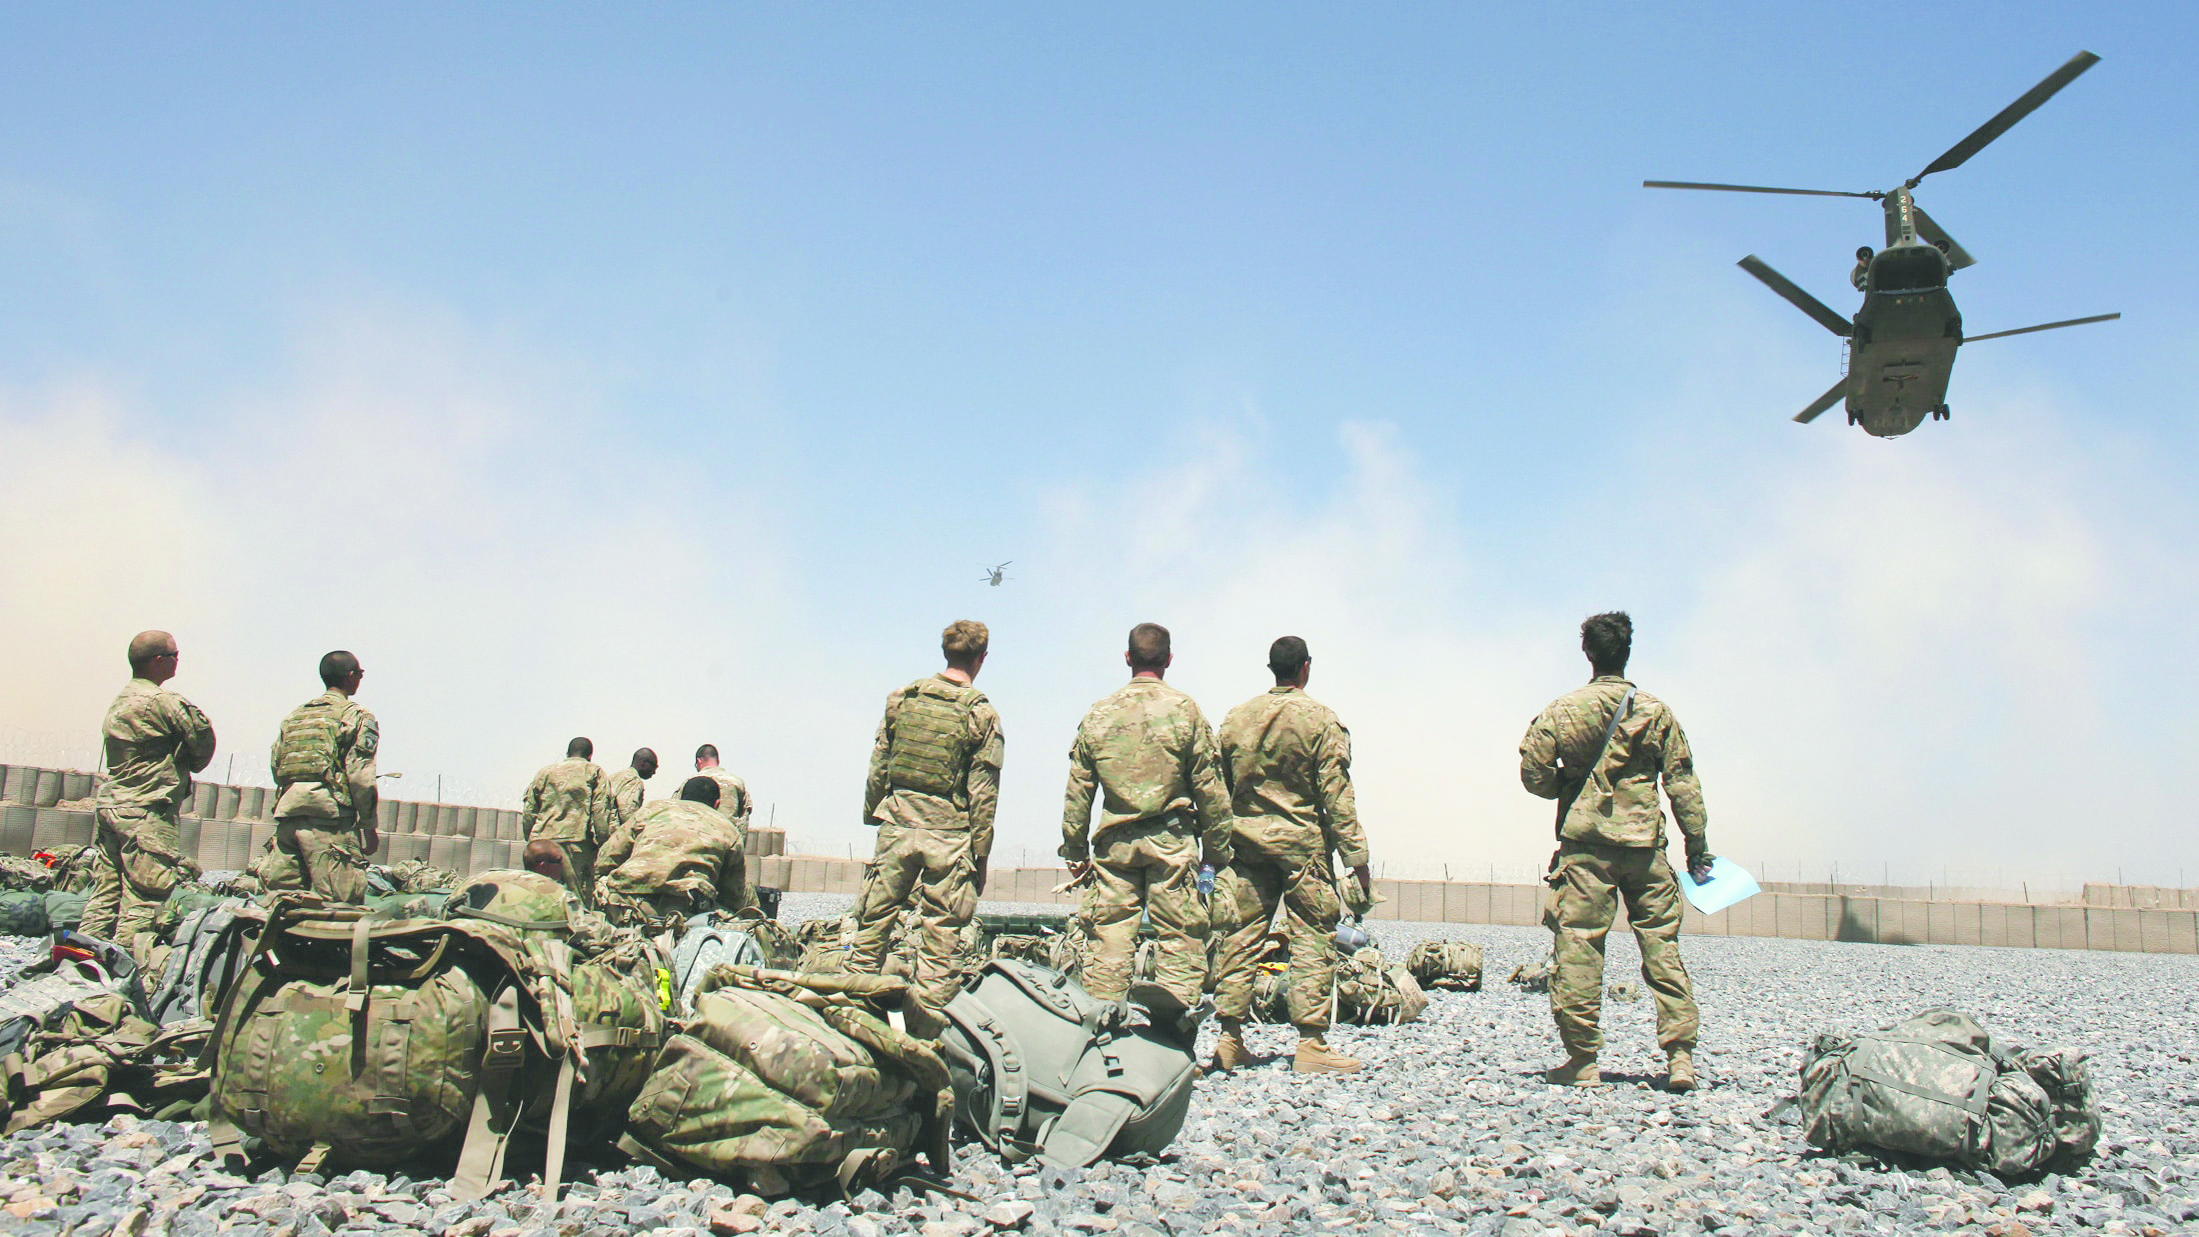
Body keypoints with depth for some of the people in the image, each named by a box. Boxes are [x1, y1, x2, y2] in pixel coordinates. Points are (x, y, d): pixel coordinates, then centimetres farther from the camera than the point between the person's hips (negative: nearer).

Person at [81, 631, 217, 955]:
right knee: (143, 902, -7)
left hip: (111, 806, 9)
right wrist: (187, 767, 12)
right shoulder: (161, 700, -12)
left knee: (105, 894, 12)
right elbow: (202, 740, -7)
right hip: (146, 813, -9)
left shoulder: (120, 701, 17)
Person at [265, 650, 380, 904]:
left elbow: (275, 765, 16)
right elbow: (360, 776, -7)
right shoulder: (357, 716, 0)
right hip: (329, 816, -7)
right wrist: (369, 826, -2)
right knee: (340, 905, -7)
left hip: (286, 814, 7)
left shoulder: (293, 716, 20)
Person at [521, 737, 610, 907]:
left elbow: (528, 813, 17)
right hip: (577, 840, -3)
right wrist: (604, 842, -3)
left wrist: (532, 842, 22)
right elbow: (601, 812, -3)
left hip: (542, 841, 3)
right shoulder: (594, 772, 9)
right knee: (579, 898, -5)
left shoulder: (545, 772, 19)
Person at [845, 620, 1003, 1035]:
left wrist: (872, 816, 19)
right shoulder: (981, 714, -5)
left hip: (896, 828, 3)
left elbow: (877, 767, 8)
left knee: (873, 921, 12)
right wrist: (980, 855, 1)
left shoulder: (902, 699, 4)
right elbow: (983, 793, -5)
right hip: (948, 835, -3)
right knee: (940, 936, 3)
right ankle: (927, 1025, 5)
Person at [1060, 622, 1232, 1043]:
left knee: (1109, 935, 5)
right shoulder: (1184, 710, -2)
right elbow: (1209, 788, -1)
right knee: (1180, 935, 1)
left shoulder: (1098, 715, 6)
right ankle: (1176, 1017, -6)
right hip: (1171, 841, -2)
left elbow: (1077, 791, 7)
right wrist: (1216, 849, 7)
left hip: (1114, 842, 3)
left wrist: (1075, 850, 15)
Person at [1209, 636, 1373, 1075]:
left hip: (1246, 842, 4)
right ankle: (1311, 1044, -2)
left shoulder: (1236, 718, 8)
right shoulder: (1320, 719, -5)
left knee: (1239, 940, 6)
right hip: (1302, 843, -4)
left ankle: (1230, 1042, 8)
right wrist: (1358, 858, -6)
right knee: (1312, 942, 0)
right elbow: (1337, 797, -9)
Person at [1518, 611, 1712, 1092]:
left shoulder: (1563, 710, 1)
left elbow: (1533, 773, -2)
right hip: (1644, 842, 1)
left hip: (1584, 842, -1)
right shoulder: (1656, 712, 5)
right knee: (1662, 946, 6)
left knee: (1579, 946, 0)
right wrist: (1698, 848, 9)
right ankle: (1680, 1057, 3)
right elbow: (1683, 784, 4)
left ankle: (1582, 1060, 1)